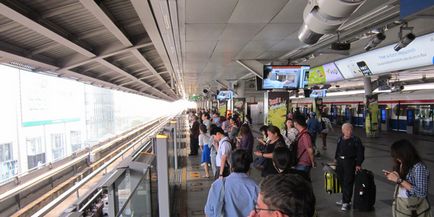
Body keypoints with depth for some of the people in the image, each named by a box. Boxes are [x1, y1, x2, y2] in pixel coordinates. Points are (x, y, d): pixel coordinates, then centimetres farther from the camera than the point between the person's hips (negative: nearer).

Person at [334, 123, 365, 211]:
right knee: (341, 181, 13)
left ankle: (346, 202, 3)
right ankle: (344, 199, 28)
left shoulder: (355, 140, -8)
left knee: (348, 182, -4)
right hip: (340, 162, 6)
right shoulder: (340, 139, 8)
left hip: (350, 162, -6)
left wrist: (358, 164, -13)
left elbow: (360, 153, -9)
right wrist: (336, 159, 18)